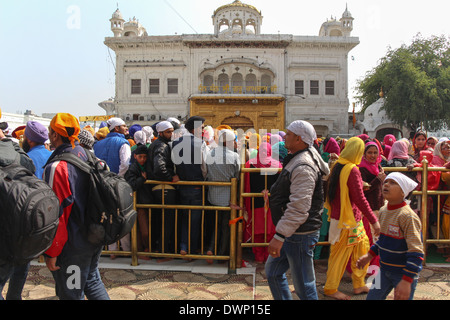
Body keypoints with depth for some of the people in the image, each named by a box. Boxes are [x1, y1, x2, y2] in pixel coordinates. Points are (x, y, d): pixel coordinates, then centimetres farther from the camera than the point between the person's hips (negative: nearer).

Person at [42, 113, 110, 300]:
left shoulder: (56, 167, -21)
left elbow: (56, 213, -22)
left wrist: (51, 252, -13)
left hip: (73, 246, -8)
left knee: (72, 294, 9)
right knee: (92, 281, 25)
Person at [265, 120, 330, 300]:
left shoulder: (303, 167, -23)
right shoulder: (296, 159, 10)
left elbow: (299, 208, -29)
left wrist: (279, 236, -29)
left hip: (300, 235, -11)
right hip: (290, 233, 11)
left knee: (304, 287, 3)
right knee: (273, 272, 21)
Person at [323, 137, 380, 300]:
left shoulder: (338, 166, 6)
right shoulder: (352, 170, -20)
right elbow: (359, 198, -22)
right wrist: (374, 220, -17)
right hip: (347, 219, -9)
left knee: (362, 247, 18)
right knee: (341, 254, 3)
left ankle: (359, 285, 29)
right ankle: (330, 289, 17)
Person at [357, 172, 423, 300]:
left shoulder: (407, 216, -22)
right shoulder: (383, 211, 2)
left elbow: (416, 253, -24)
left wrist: (407, 281, -27)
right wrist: (369, 255, 10)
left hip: (404, 273, -7)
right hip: (384, 270, 7)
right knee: (372, 297, 10)